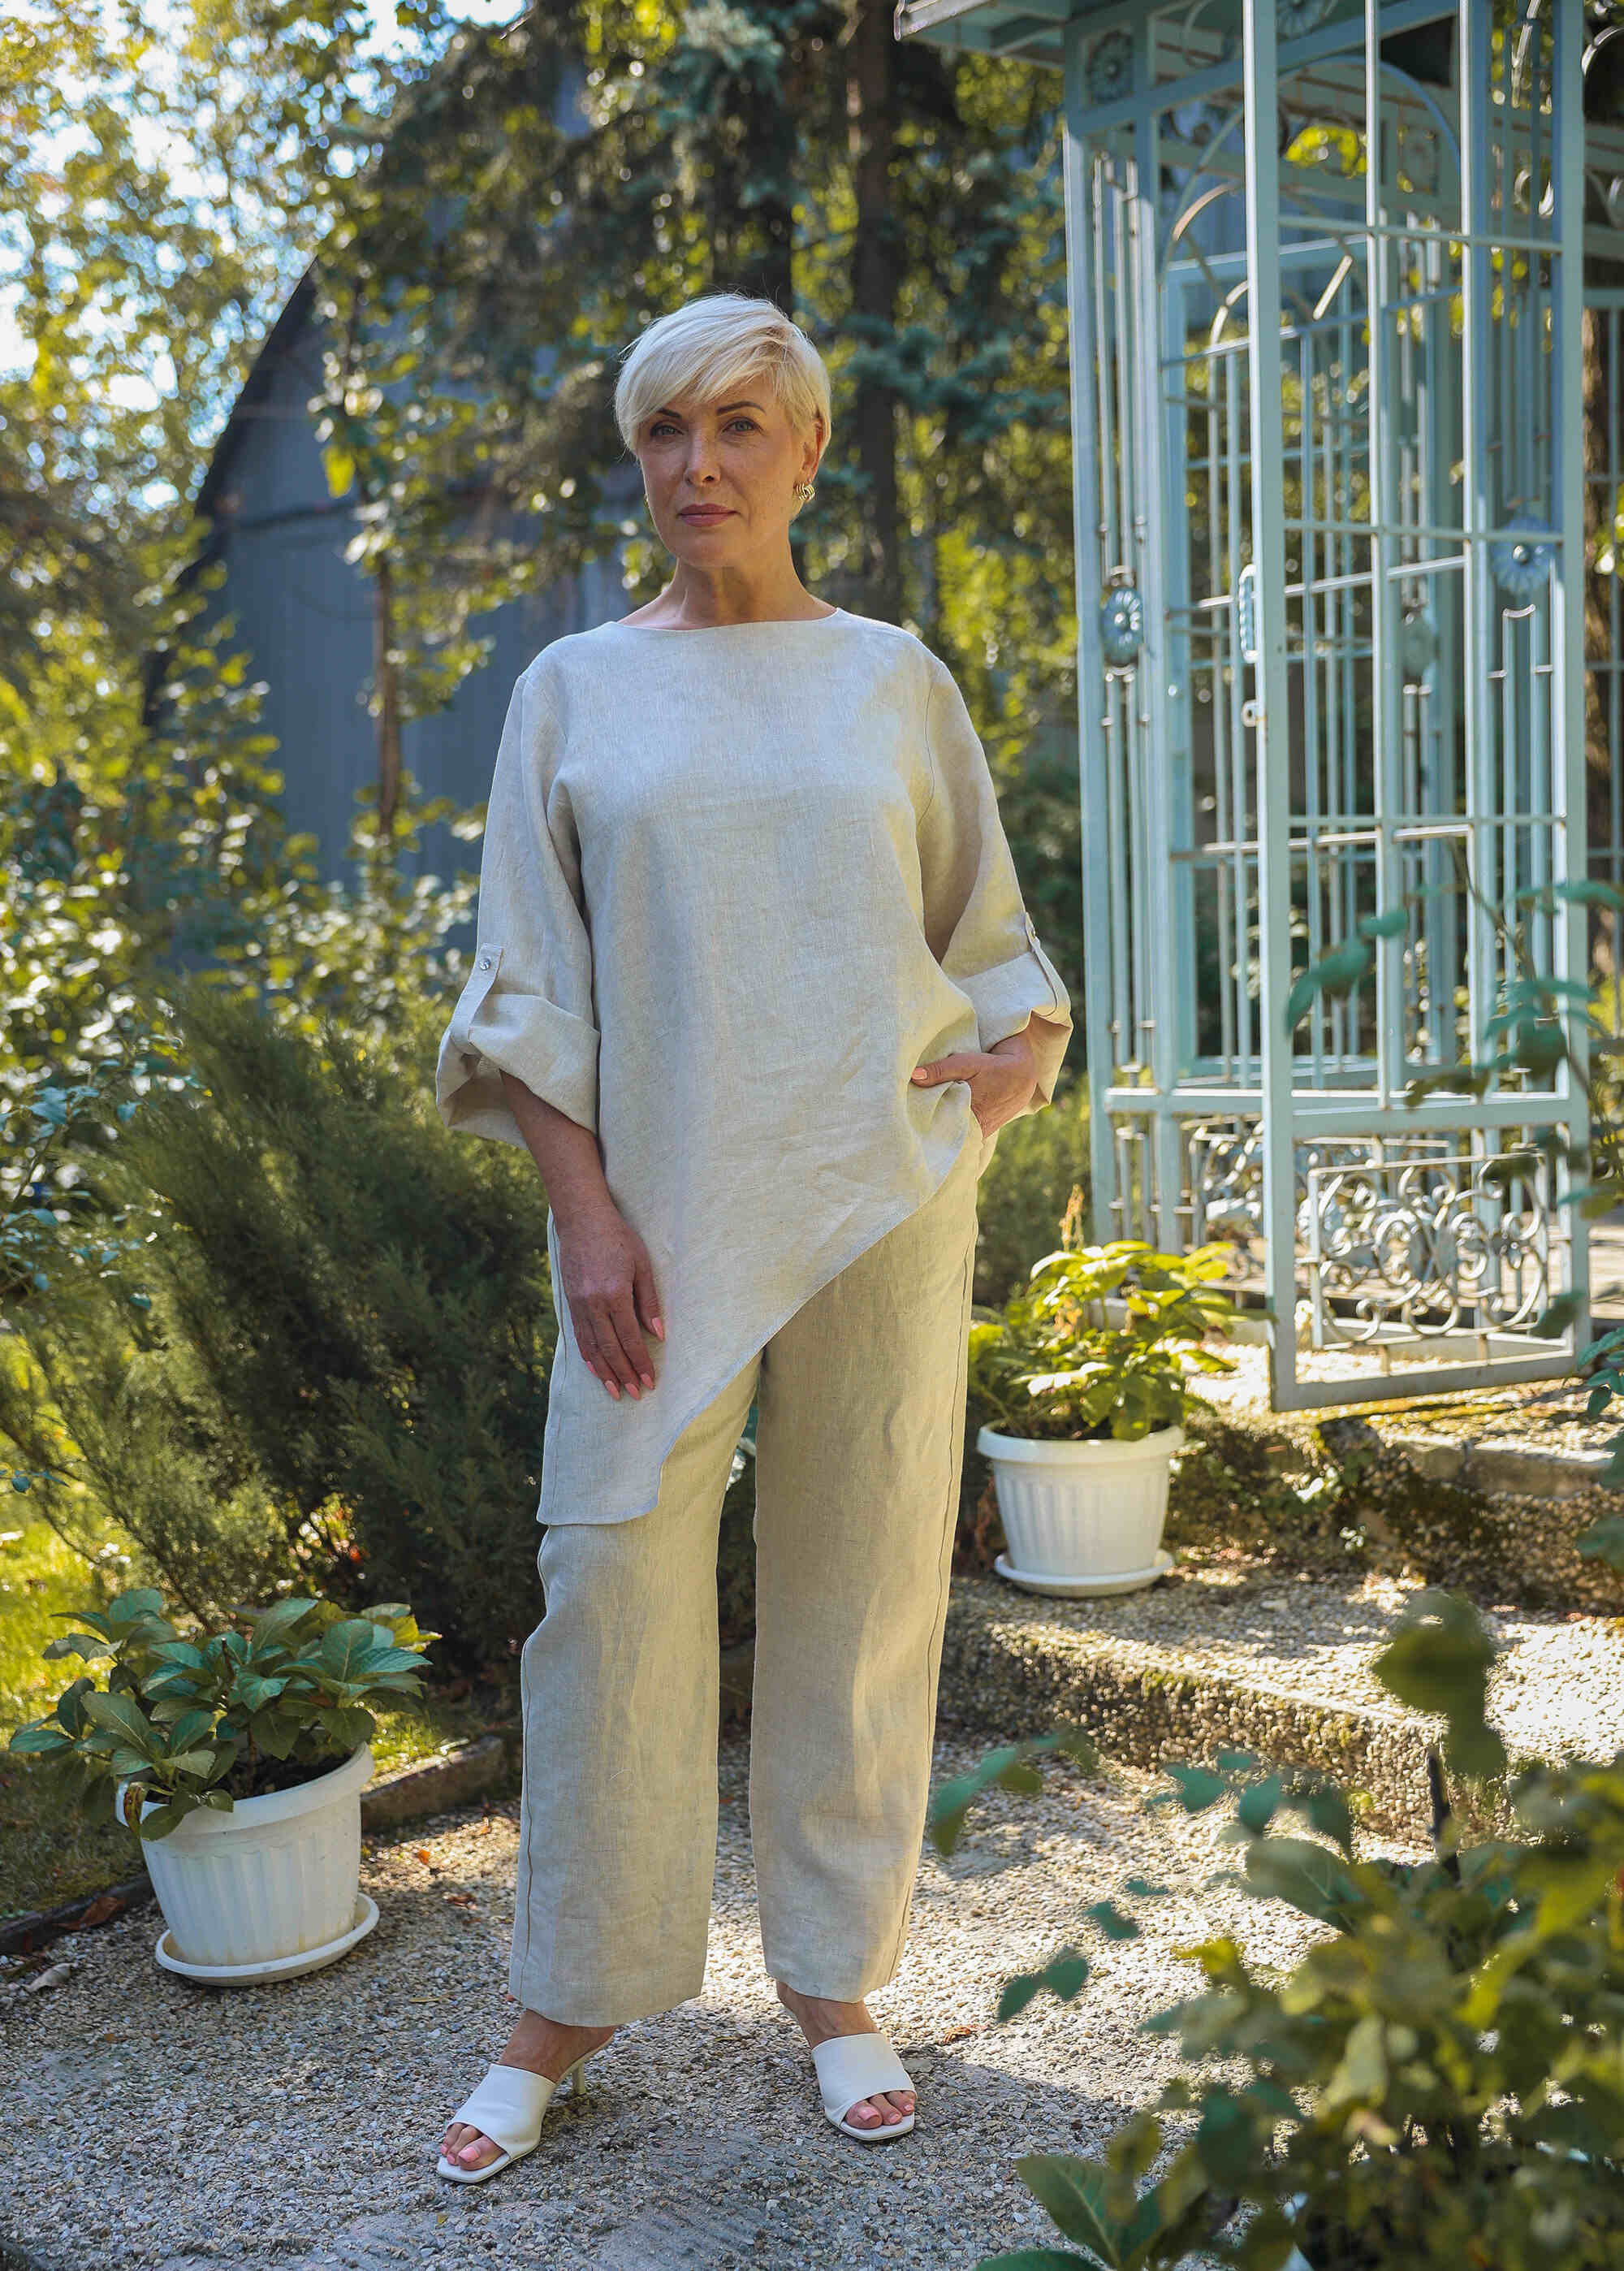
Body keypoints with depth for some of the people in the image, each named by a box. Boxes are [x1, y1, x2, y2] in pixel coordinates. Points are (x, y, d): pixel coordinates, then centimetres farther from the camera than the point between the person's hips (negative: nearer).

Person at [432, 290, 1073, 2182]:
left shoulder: (894, 680, 10)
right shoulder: (574, 692, 8)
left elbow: (990, 930, 17)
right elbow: (530, 982, 4)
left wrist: (1021, 1054, -5)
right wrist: (585, 1210, -7)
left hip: (877, 1196, 1)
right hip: (658, 1208, -1)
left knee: (858, 1585, 5)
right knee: (612, 1577, -4)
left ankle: (837, 1985, 20)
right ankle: (565, 2009, 13)